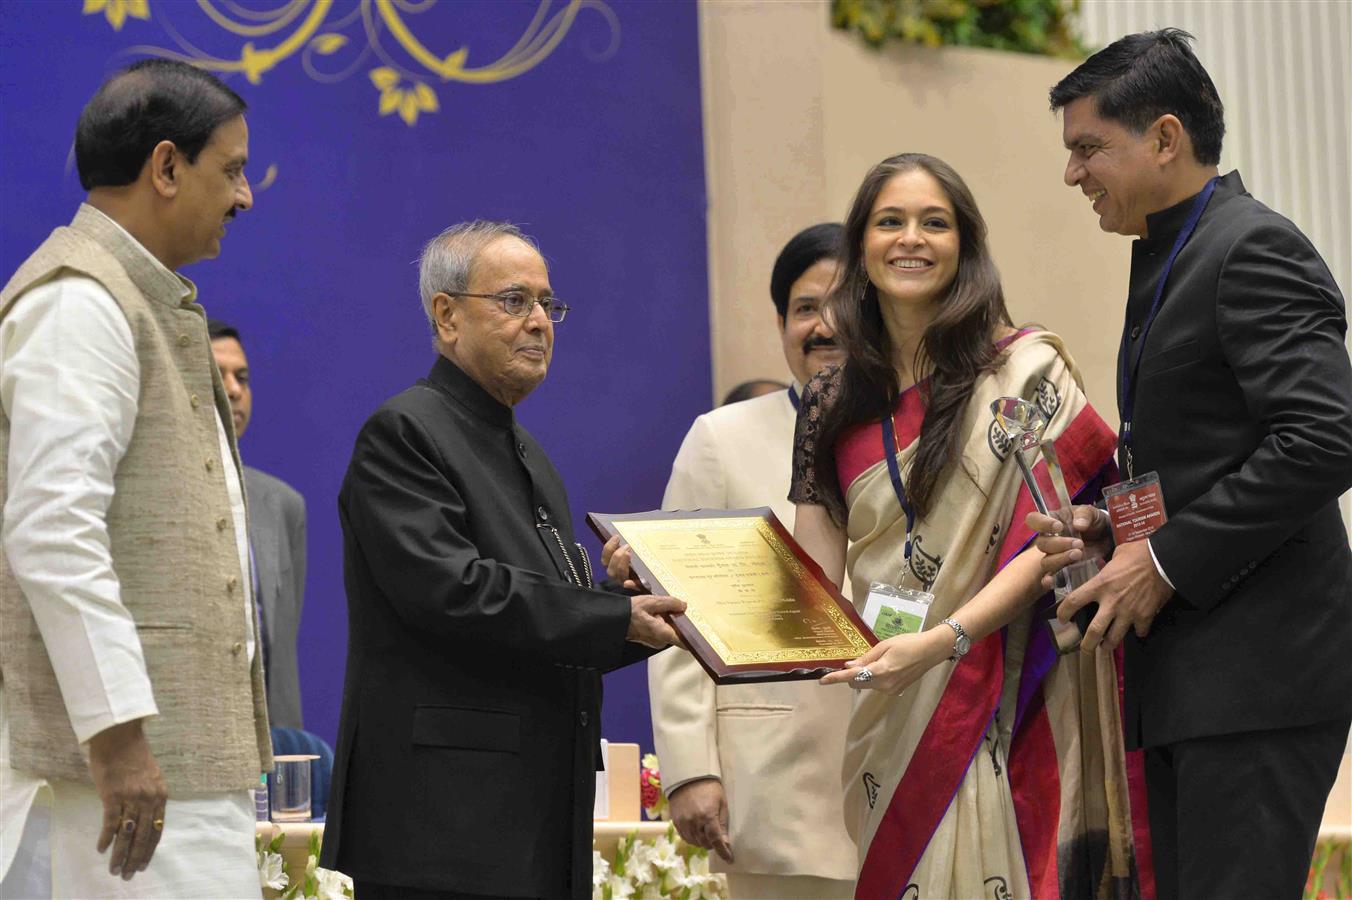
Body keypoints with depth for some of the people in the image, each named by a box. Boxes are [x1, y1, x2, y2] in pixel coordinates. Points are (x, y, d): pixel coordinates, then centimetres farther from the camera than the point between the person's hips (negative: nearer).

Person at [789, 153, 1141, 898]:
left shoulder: (1025, 369, -1)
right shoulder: (831, 404, 11)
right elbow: (816, 579, 8)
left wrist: (942, 640, -22)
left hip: (1008, 715, -4)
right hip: (890, 730, 4)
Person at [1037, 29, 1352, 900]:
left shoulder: (1255, 250, -10)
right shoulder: (1170, 261, 21)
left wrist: (1167, 561, -17)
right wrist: (1112, 528, 7)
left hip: (1258, 673, -10)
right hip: (1186, 679, 10)